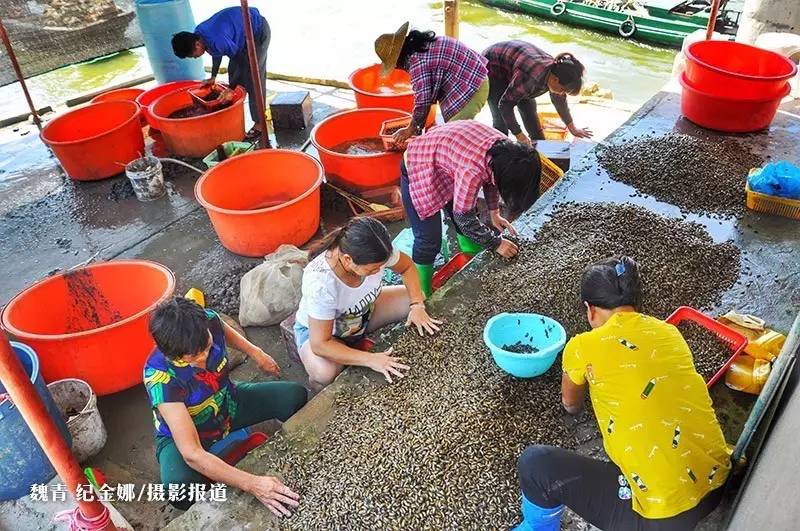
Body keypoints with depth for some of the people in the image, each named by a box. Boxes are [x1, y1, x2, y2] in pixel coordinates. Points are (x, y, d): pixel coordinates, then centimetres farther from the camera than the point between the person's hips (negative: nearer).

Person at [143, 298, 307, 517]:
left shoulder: (209, 321, -27)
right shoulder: (159, 375, -39)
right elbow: (192, 454, -42)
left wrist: (256, 353, 6)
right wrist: (252, 484, -48)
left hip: (228, 403, 5)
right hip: (182, 433, -5)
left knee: (295, 396, -9)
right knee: (179, 491, -35)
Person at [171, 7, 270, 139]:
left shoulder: (218, 41, -35)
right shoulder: (198, 34, -8)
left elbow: (243, 61, -24)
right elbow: (216, 53, 11)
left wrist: (231, 89, -19)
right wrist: (213, 77, 12)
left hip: (258, 31, -9)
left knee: (253, 78, -11)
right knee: (233, 71, 10)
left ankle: (259, 123, -6)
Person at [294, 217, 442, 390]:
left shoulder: (375, 253, -29)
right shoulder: (320, 283, -41)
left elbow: (407, 267, -7)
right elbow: (320, 345, -35)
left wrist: (417, 305, -22)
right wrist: (371, 359, -39)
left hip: (364, 311, 5)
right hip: (317, 328, -5)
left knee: (416, 298, -9)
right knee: (325, 374, -35)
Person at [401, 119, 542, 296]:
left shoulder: (507, 150, -16)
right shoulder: (472, 170, -39)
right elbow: (463, 217, -26)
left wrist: (494, 214, 6)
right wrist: (496, 243, -16)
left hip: (447, 164, 8)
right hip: (419, 170, -8)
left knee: (471, 225, 14)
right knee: (429, 241, -9)